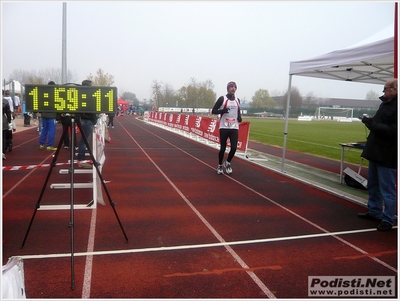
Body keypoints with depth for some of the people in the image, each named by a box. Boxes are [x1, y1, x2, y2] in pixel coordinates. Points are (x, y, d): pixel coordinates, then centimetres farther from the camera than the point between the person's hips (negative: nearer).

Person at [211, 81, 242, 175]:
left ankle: (228, 163, 20)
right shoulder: (222, 99, -3)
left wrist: (239, 117, 5)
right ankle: (220, 165, 22)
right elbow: (213, 111, -3)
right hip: (224, 127, -3)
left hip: (234, 128, 3)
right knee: (223, 148, 1)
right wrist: (223, 110, -20)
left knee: (234, 148, -6)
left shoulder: (237, 100, 12)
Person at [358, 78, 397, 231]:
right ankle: (374, 211, 32)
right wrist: (370, 122, 2)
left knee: (387, 188, 0)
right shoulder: (385, 103, 12)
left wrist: (373, 124, -21)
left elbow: (393, 131, -25)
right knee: (373, 185, 18)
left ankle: (388, 219, 10)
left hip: (386, 155, -9)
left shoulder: (395, 106, -17)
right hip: (375, 151, 9)